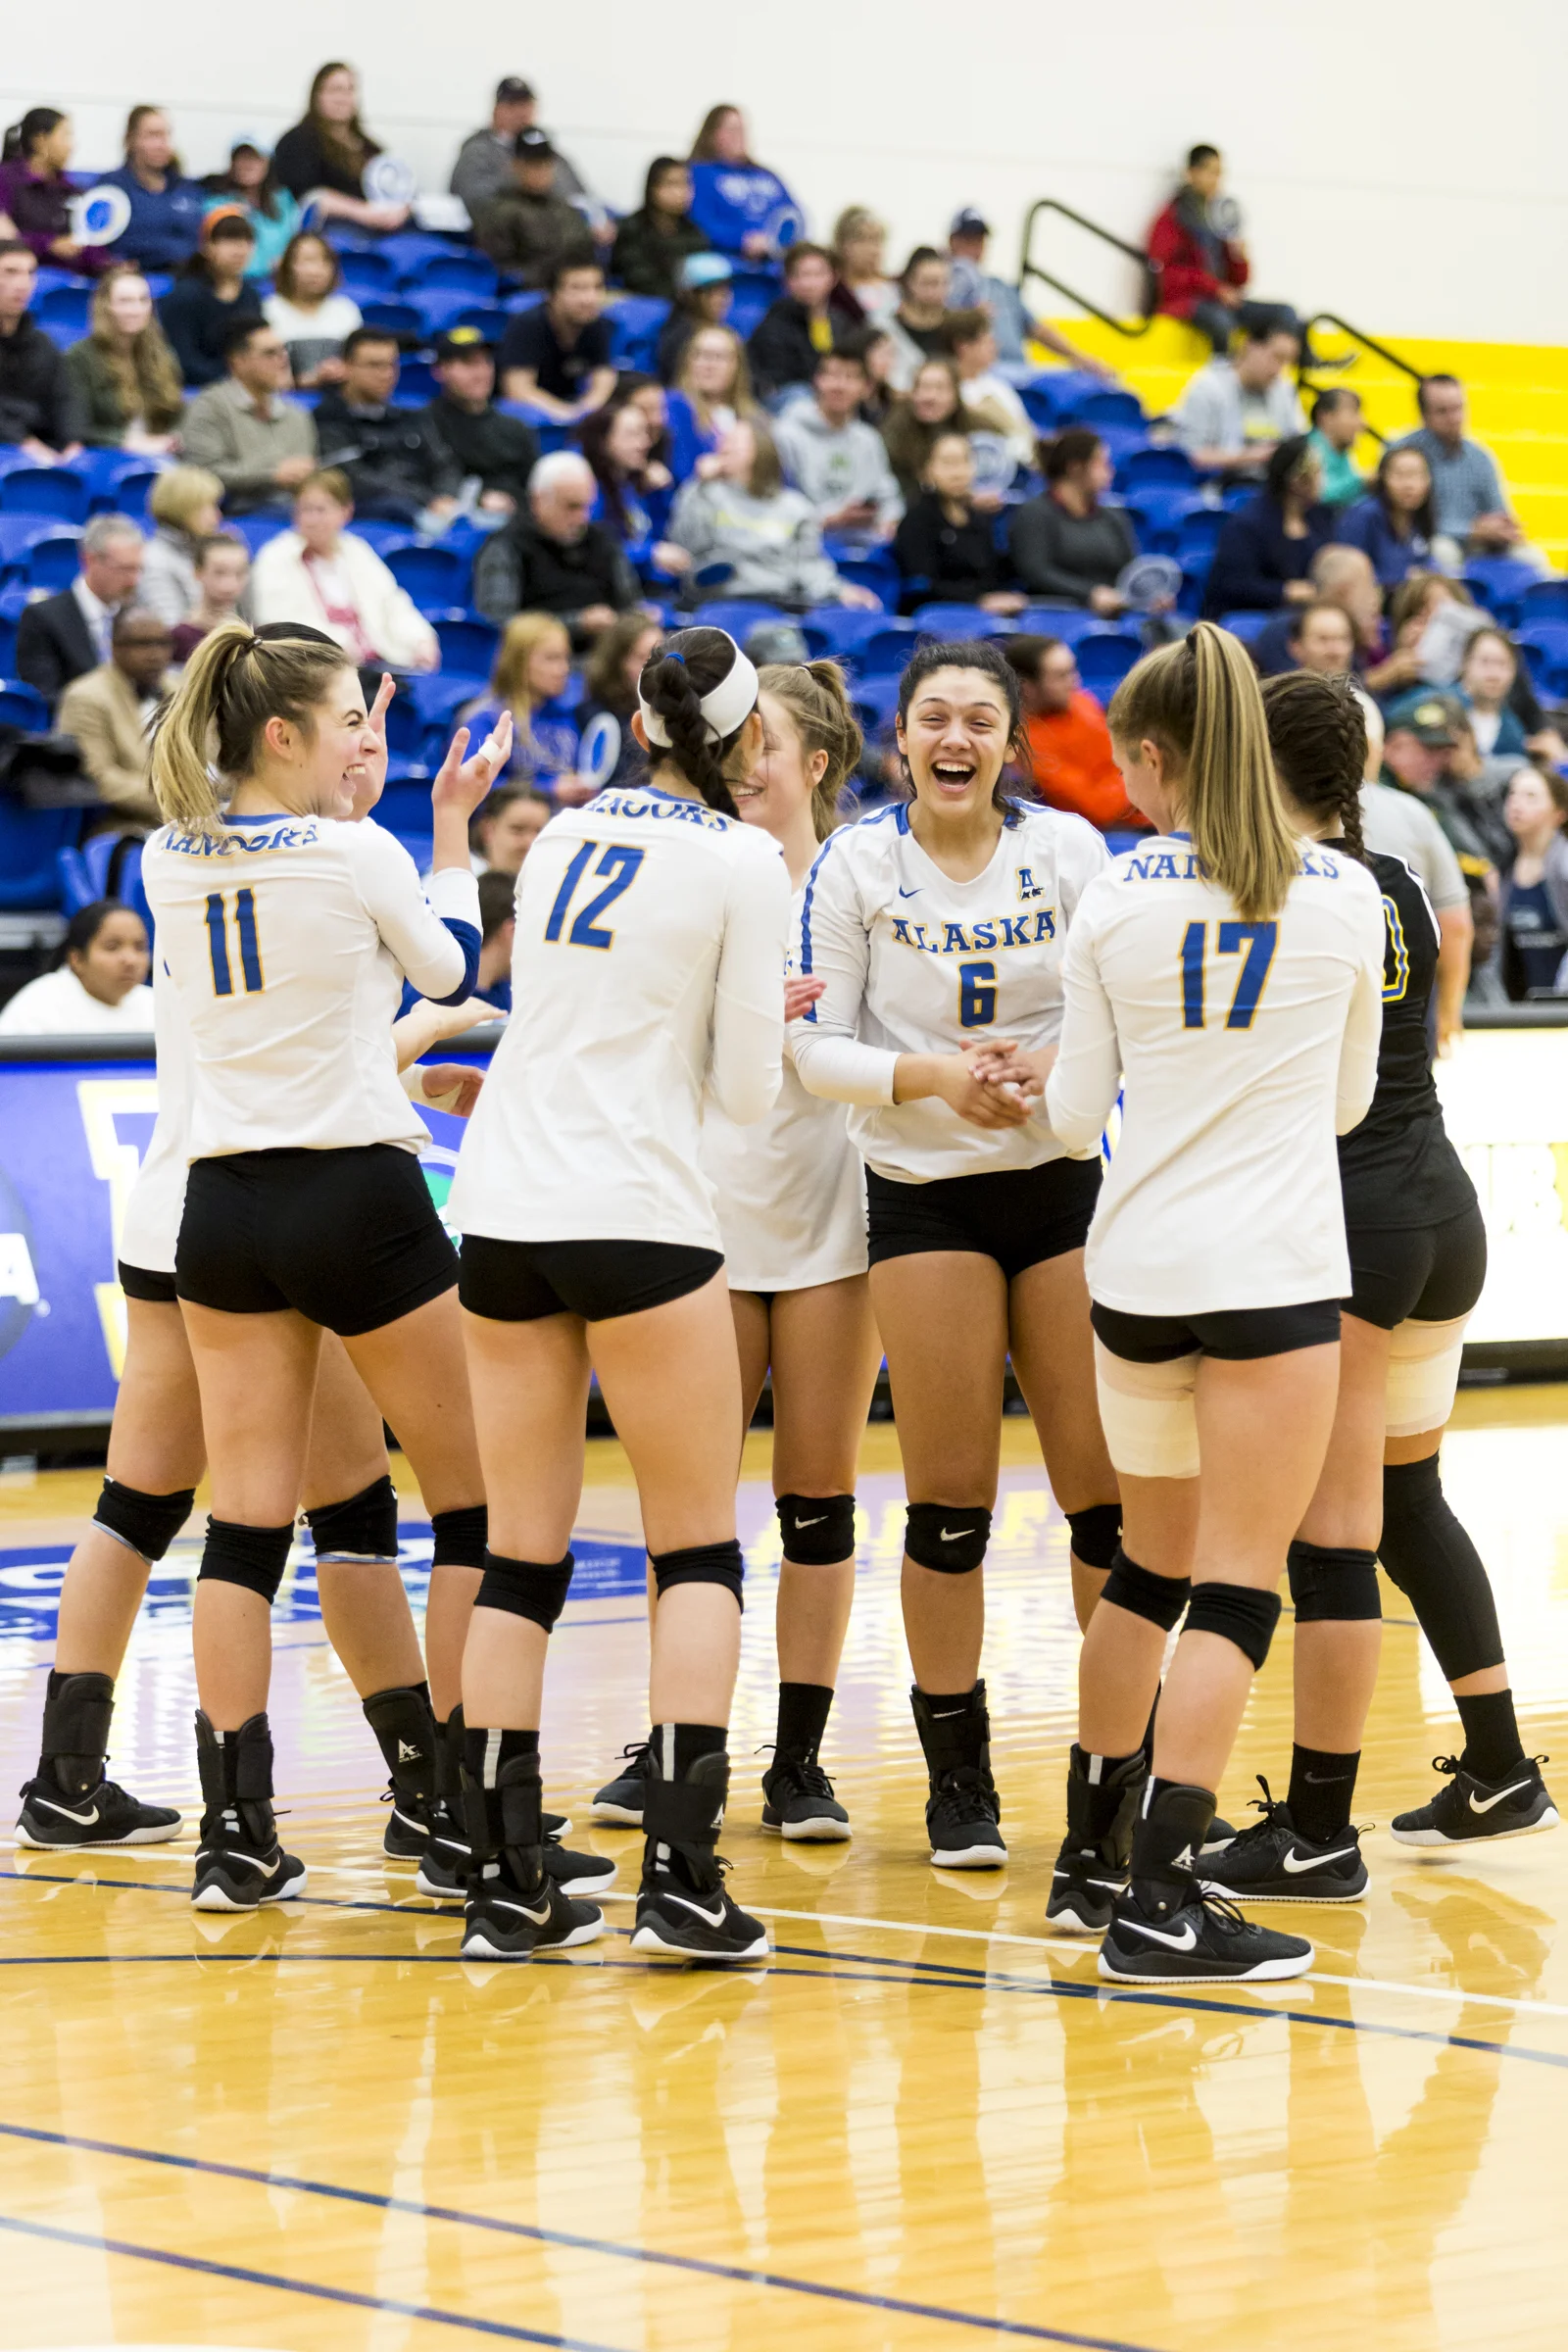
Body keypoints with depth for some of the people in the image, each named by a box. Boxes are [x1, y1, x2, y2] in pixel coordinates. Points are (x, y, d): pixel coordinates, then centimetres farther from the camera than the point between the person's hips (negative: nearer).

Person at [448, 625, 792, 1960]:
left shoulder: (566, 836, 13)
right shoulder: (745, 863, -4)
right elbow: (747, 1088, -3)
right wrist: (765, 1032, 17)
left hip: (502, 1208, 5)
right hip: (638, 1215, -5)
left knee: (521, 1560, 8)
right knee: (698, 1551, 4)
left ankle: (505, 1883, 7)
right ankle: (681, 1873, -7)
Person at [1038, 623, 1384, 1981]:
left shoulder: (1115, 902, -1)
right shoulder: (1345, 897, -2)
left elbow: (1077, 1116, 4)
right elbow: (1348, 1098, 10)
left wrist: (1031, 1084, 26)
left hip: (1136, 1269, 3)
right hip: (1274, 1269, -3)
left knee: (1152, 1566, 19)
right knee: (1238, 1588, -2)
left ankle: (1093, 1858, 27)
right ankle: (1162, 1903, -7)